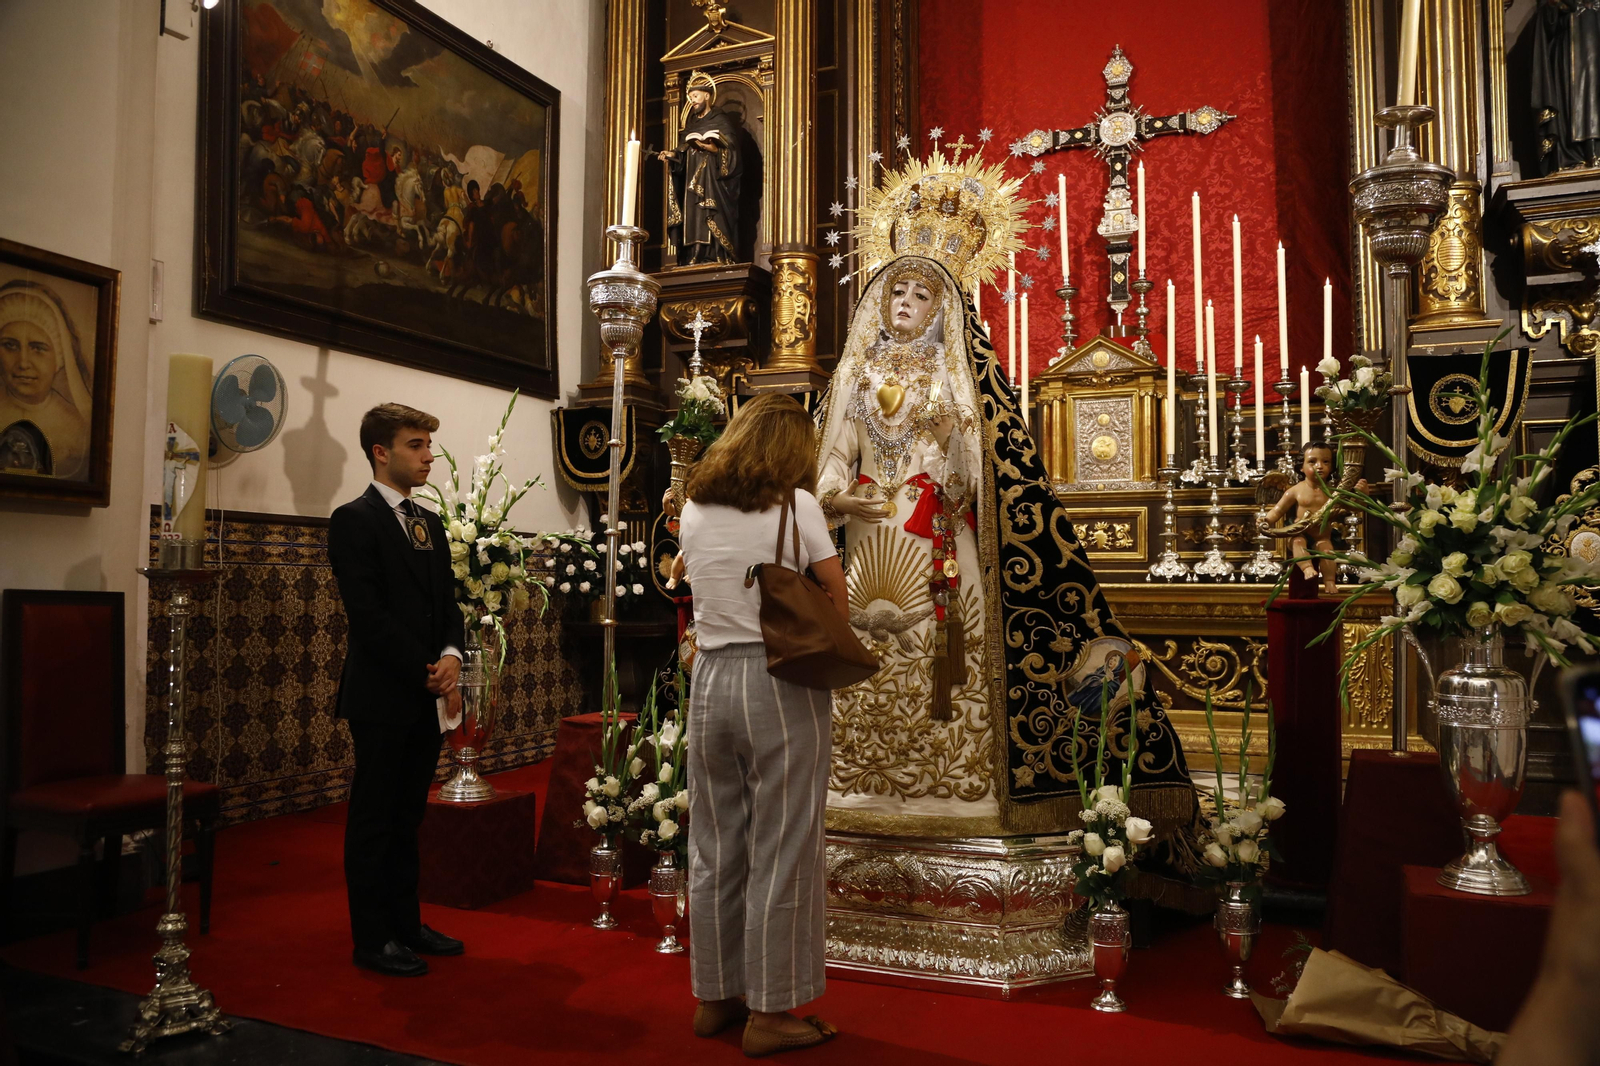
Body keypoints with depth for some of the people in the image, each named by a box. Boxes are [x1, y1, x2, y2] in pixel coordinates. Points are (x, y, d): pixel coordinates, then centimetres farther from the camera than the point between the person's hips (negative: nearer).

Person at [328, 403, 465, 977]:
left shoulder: (430, 522, 15)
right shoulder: (355, 519, -9)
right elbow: (367, 615, -16)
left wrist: (451, 655, -5)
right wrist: (425, 672, -15)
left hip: (429, 694, 7)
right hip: (382, 695, -7)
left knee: (407, 817, 15)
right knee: (373, 819, 4)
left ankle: (406, 924, 25)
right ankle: (372, 940, 13)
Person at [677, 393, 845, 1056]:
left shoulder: (692, 509, 8)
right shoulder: (795, 504, -6)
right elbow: (837, 598, -3)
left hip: (709, 678, 5)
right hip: (780, 682, -5)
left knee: (712, 849, 15)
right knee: (781, 853, 4)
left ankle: (714, 998, 28)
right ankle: (770, 1013, 14)